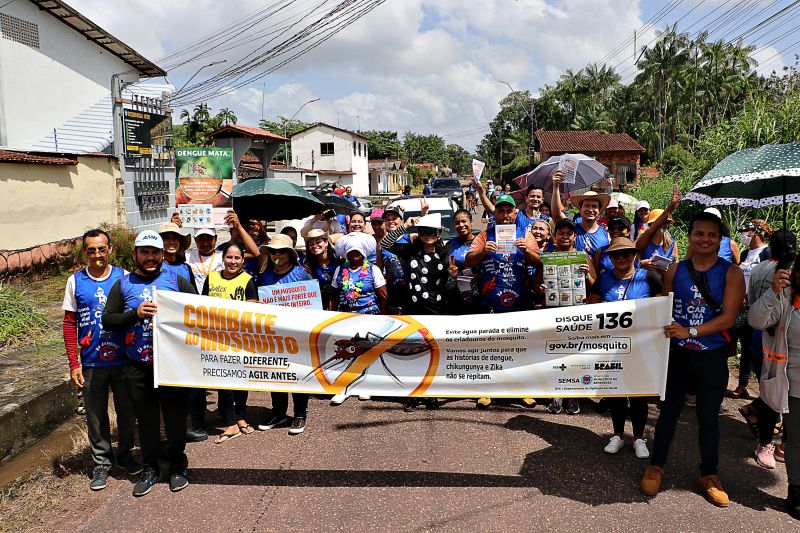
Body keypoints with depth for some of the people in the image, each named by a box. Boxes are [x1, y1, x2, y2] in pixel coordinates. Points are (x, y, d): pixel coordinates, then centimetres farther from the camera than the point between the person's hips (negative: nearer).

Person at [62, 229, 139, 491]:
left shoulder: (124, 277, -1)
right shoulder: (75, 281, 0)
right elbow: (70, 324, 2)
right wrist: (74, 364, -3)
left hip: (123, 359, 0)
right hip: (91, 363, 0)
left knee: (127, 410, 11)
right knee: (96, 415, 10)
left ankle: (125, 453, 31)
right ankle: (102, 462, 25)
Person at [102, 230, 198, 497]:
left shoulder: (176, 280, 5)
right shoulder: (123, 284, 8)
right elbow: (107, 320, 2)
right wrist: (135, 313, -14)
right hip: (138, 367, 1)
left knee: (175, 416, 6)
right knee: (146, 419, 11)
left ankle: (177, 465, 25)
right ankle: (150, 468, 27)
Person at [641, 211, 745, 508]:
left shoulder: (731, 273, -6)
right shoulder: (675, 271, 0)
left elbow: (728, 318, -13)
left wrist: (690, 332, -23)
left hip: (712, 357, -1)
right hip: (677, 353, 1)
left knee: (709, 417, 12)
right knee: (668, 410, 12)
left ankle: (709, 474, 29)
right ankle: (656, 466, 27)